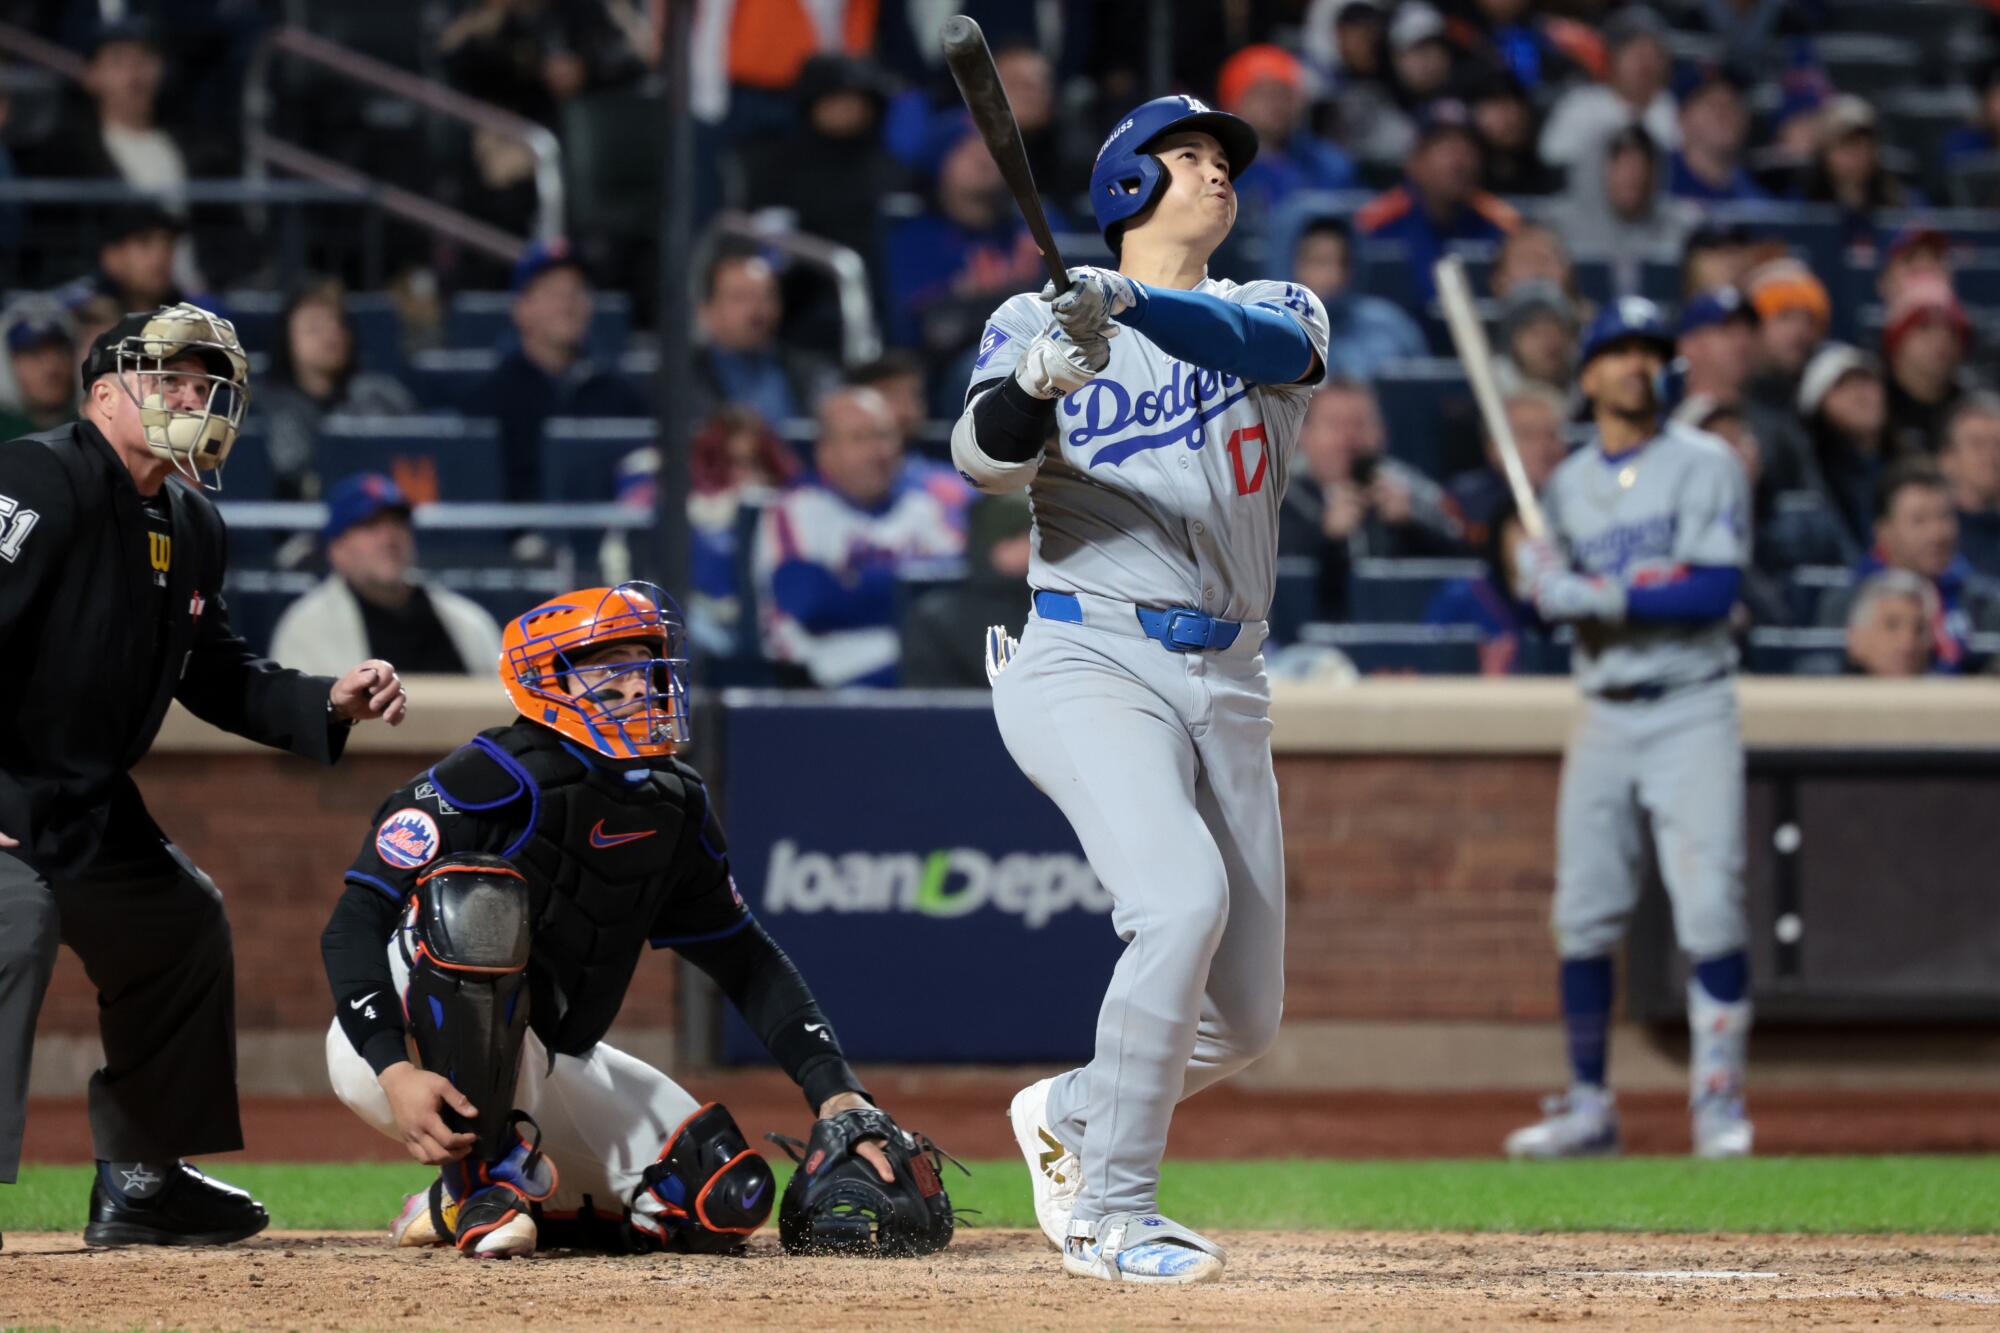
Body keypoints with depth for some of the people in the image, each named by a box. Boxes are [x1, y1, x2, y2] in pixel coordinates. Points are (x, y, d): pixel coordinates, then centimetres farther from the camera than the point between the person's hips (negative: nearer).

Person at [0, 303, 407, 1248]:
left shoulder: (190, 528, 11)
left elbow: (213, 675, 20)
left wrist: (327, 703, 4)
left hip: (91, 807, 11)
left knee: (182, 924, 21)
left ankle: (138, 1184, 31)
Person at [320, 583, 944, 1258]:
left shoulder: (675, 809, 2)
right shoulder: (493, 781, -19)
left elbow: (747, 963, 9)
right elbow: (352, 926, -22)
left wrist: (838, 1095, -4)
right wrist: (397, 1075, -36)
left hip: (546, 1067, 7)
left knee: (727, 1202, -9)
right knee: (479, 900, -35)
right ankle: (477, 1175, -22)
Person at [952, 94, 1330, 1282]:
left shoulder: (1278, 312, 12)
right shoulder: (1039, 320, 6)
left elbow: (1272, 347, -14)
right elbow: (990, 460, -13)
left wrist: (1140, 303, -32)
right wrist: (1038, 375, -35)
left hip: (1227, 688, 5)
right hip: (1090, 662, -5)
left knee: (1244, 1022, 4)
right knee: (1183, 899, -29)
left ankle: (1069, 1115, 34)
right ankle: (1111, 1217, -20)